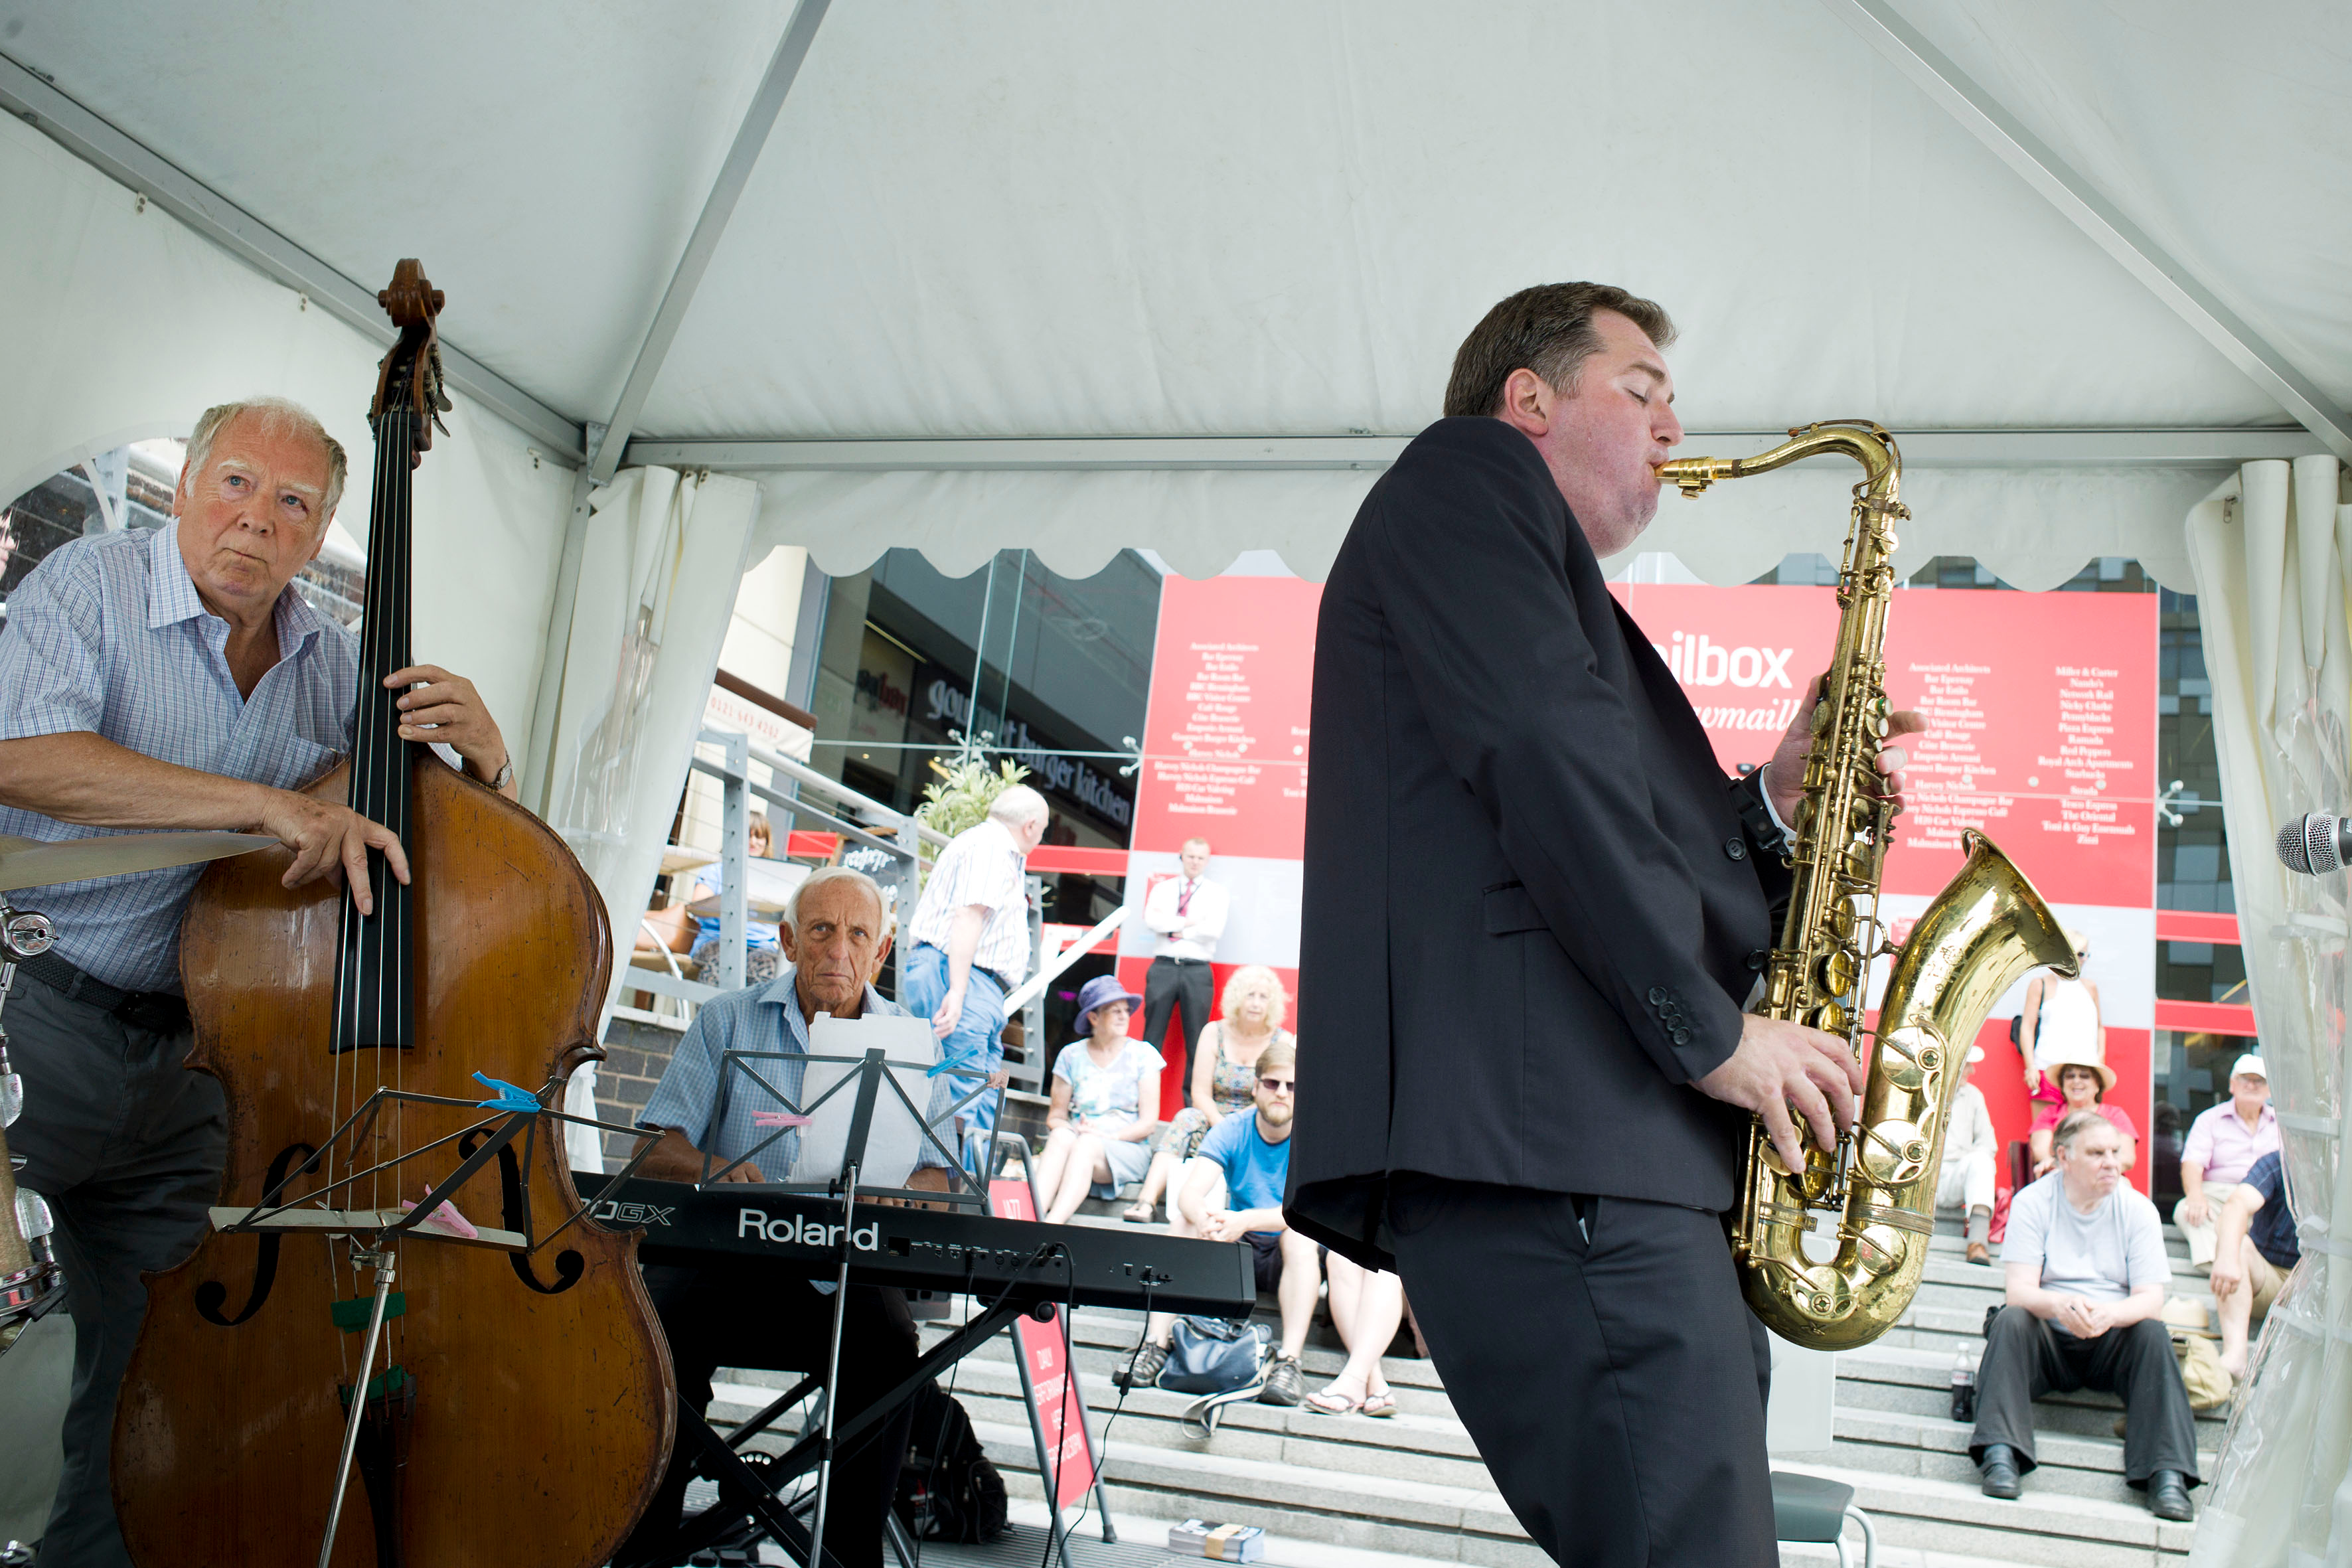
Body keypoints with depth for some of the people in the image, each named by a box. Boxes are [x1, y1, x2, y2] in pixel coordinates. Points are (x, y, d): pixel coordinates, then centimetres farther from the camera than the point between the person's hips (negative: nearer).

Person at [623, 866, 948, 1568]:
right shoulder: (727, 1022, 9)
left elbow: (935, 1181, 3)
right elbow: (656, 1150, 1)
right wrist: (708, 1167, -23)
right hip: (723, 1261, 0)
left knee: (887, 1340, -30)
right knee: (659, 1320, -29)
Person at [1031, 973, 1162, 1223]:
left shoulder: (1143, 1055, 7)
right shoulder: (1071, 1055, 12)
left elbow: (1148, 1123, 2)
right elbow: (1055, 1117, 10)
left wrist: (1109, 1136, -15)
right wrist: (1073, 1130, -13)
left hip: (1127, 1148, -2)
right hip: (1079, 1139, 2)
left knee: (1087, 1145, -36)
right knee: (1061, 1136, -34)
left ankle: (1052, 1225, -56)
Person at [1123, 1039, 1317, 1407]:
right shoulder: (1230, 1133, -3)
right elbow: (1189, 1193, -18)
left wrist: (1245, 1219, -41)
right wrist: (1205, 1219, -42)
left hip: (1292, 1258, -2)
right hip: (1236, 1252, 3)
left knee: (1299, 1230, -33)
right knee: (1185, 1219, -22)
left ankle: (1289, 1360, -40)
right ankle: (1155, 1346, -28)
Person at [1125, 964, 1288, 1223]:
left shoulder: (1283, 1042, 2)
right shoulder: (1214, 1033, 5)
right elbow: (1200, 1092, -1)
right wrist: (1221, 1124, -21)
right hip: (1211, 1119, 2)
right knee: (1186, 1118, -32)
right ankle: (1147, 1200, -49)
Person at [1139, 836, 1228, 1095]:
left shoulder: (1216, 891, 9)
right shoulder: (1162, 889, 13)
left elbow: (1214, 929, -7)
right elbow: (1151, 919, -6)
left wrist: (1174, 929, -6)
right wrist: (1189, 922, -10)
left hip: (1197, 970, -1)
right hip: (1164, 967, 1)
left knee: (1197, 1041, 1)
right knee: (1152, 1036, 2)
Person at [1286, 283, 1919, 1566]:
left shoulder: (1568, 602, 34)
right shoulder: (1465, 474, 6)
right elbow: (1543, 752, -12)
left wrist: (1776, 801, 11)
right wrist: (1711, 1031, -11)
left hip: (1615, 1161, 10)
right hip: (1547, 1145, -10)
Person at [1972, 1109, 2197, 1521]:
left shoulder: (2138, 1210, 0)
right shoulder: (2032, 1202, -5)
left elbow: (2151, 1299, -10)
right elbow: (2019, 1290, -15)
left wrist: (2110, 1313, -33)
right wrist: (2060, 1306, -39)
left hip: (2112, 1344, 1)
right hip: (2048, 1339, -1)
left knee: (2153, 1332, -27)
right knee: (2011, 1320, -30)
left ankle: (2168, 1474, -31)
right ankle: (2001, 1455, -38)